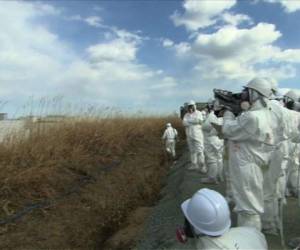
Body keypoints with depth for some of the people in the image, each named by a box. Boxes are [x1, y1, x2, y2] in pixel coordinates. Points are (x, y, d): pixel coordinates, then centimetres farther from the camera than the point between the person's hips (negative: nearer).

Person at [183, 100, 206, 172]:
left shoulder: (198, 113, 1)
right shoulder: (186, 115, 12)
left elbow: (200, 121, -16)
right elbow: (184, 123, -5)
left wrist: (189, 122, -10)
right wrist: (194, 122, -14)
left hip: (197, 134, -4)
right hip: (189, 135, 5)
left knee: (199, 150, -8)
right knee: (192, 150, 9)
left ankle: (202, 166, -4)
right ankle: (194, 164, 18)